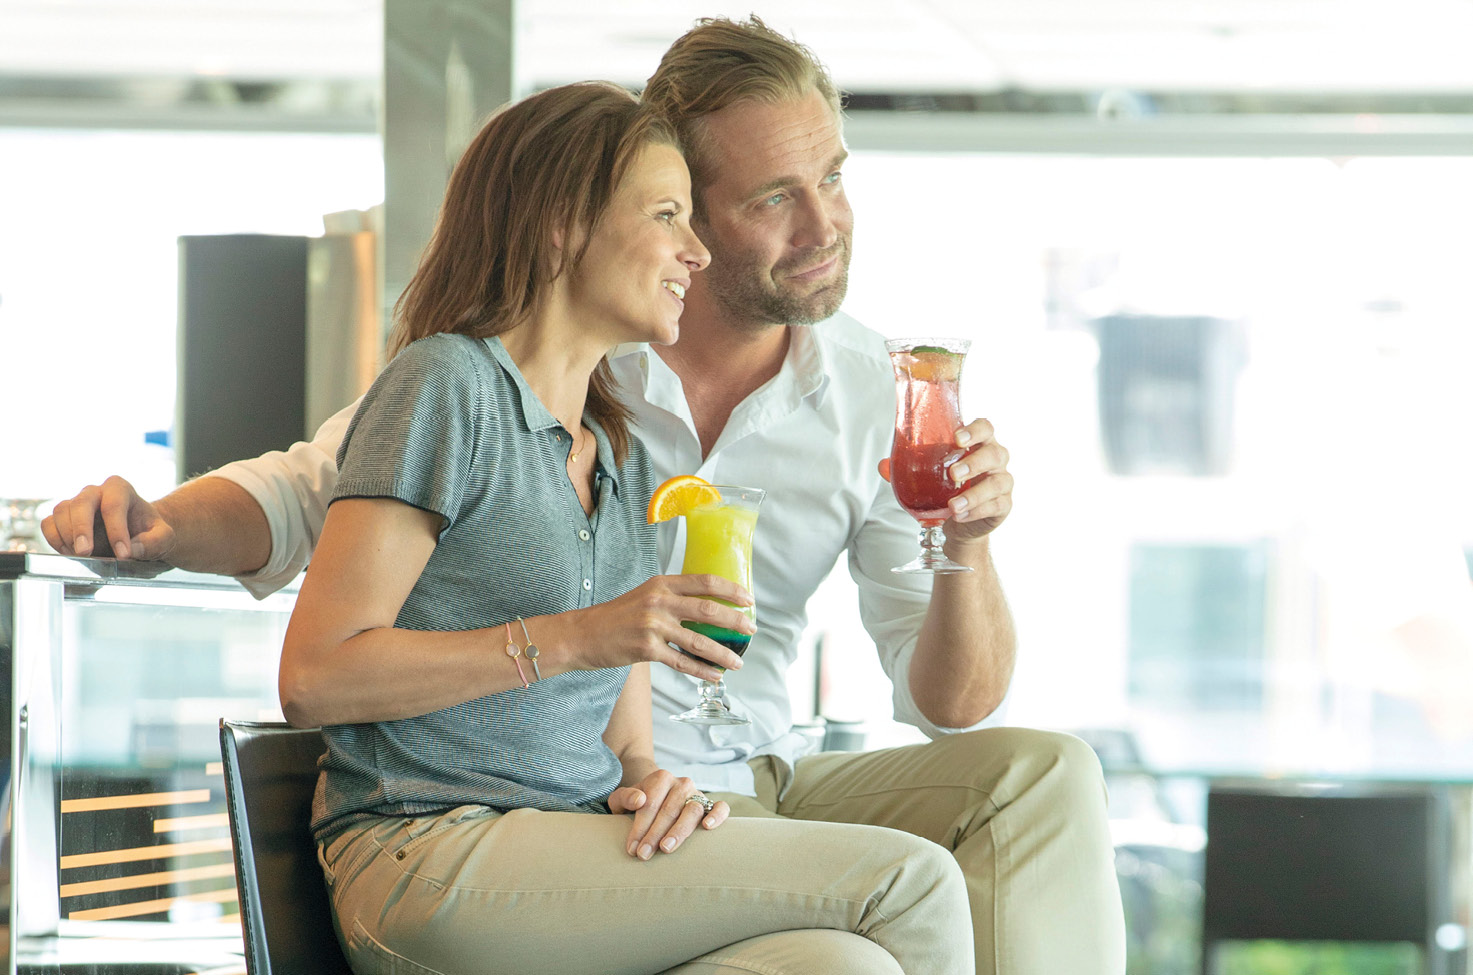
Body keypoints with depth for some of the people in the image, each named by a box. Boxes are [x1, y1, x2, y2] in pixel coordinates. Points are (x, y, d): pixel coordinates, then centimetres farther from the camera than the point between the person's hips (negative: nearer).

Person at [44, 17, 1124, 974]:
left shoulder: (873, 391, 3)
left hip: (758, 789, 5)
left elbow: (955, 709, 3)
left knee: (1042, 774, -19)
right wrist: (153, 522, -17)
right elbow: (311, 490, 4)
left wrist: (967, 547, -18)